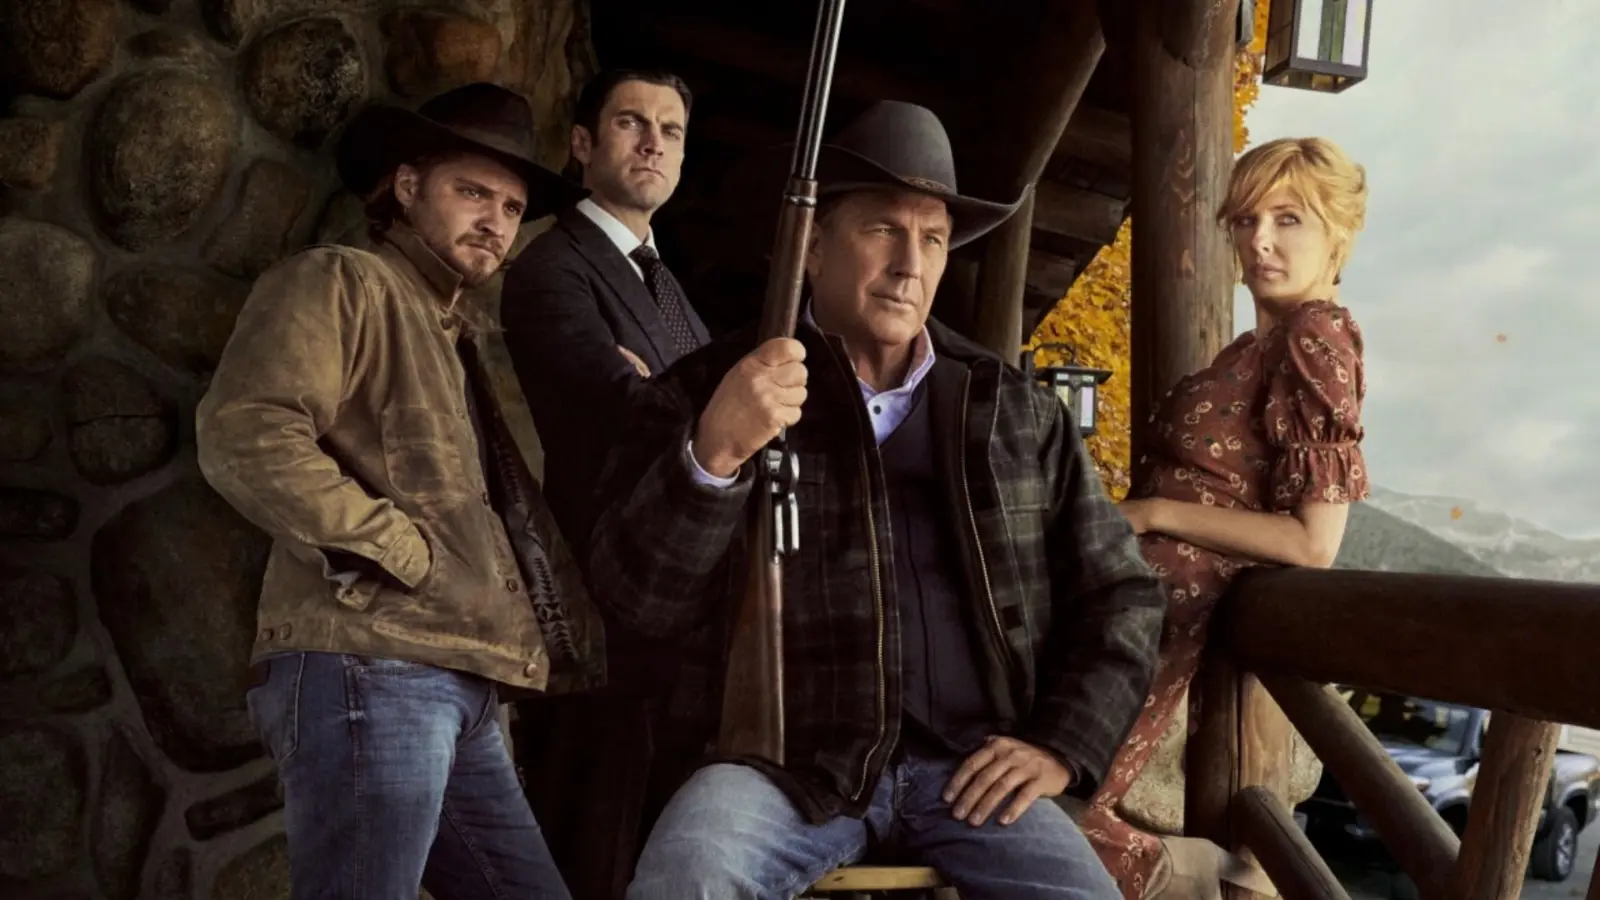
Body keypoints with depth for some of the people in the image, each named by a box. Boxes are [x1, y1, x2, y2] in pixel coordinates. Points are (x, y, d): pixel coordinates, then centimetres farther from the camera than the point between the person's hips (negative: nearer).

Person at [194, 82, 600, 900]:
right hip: (368, 670, -9)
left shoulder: (464, 340, 26)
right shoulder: (338, 283, 0)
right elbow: (243, 434, -17)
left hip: (457, 692, 9)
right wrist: (405, 552, -14)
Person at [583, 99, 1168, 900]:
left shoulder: (1018, 409, 11)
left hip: (969, 765, 4)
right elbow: (635, 598, -5)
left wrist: (1061, 744, 2)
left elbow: (1121, 593, 15)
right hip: (789, 759, -3)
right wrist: (710, 456, -22)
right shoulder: (712, 389, 3)